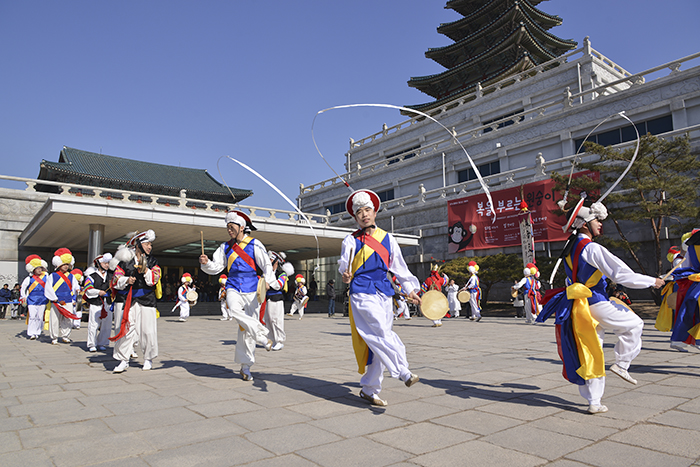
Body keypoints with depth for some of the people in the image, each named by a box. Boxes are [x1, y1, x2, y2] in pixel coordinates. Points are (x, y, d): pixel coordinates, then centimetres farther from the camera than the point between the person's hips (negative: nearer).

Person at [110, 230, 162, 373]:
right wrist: (126, 280, -14)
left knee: (147, 330, 1)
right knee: (126, 329, -5)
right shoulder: (125, 260, 5)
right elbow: (115, 280, 4)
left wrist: (145, 269, -17)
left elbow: (154, 280, -4)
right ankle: (123, 360, 7)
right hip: (129, 300, 0)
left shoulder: (152, 261, 8)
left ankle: (148, 359, 17)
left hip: (147, 301, 0)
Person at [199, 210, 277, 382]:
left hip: (251, 290, -3)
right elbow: (216, 267, 11)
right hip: (234, 288, 3)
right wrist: (206, 263, -10)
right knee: (234, 309, -33)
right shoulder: (225, 247, 12)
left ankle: (245, 367, 13)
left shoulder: (254, 244, -1)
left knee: (246, 329, -1)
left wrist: (269, 281, -21)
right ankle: (262, 335, -22)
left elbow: (266, 264, -5)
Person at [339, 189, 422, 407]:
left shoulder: (388, 238, 14)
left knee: (378, 342, 5)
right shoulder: (351, 240, 4)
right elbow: (344, 265, -3)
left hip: (384, 293, 4)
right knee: (382, 333, -21)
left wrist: (410, 289, 18)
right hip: (362, 293, -4)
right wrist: (345, 276, -25)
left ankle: (369, 389, 15)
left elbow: (399, 266, 19)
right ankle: (403, 372, -12)